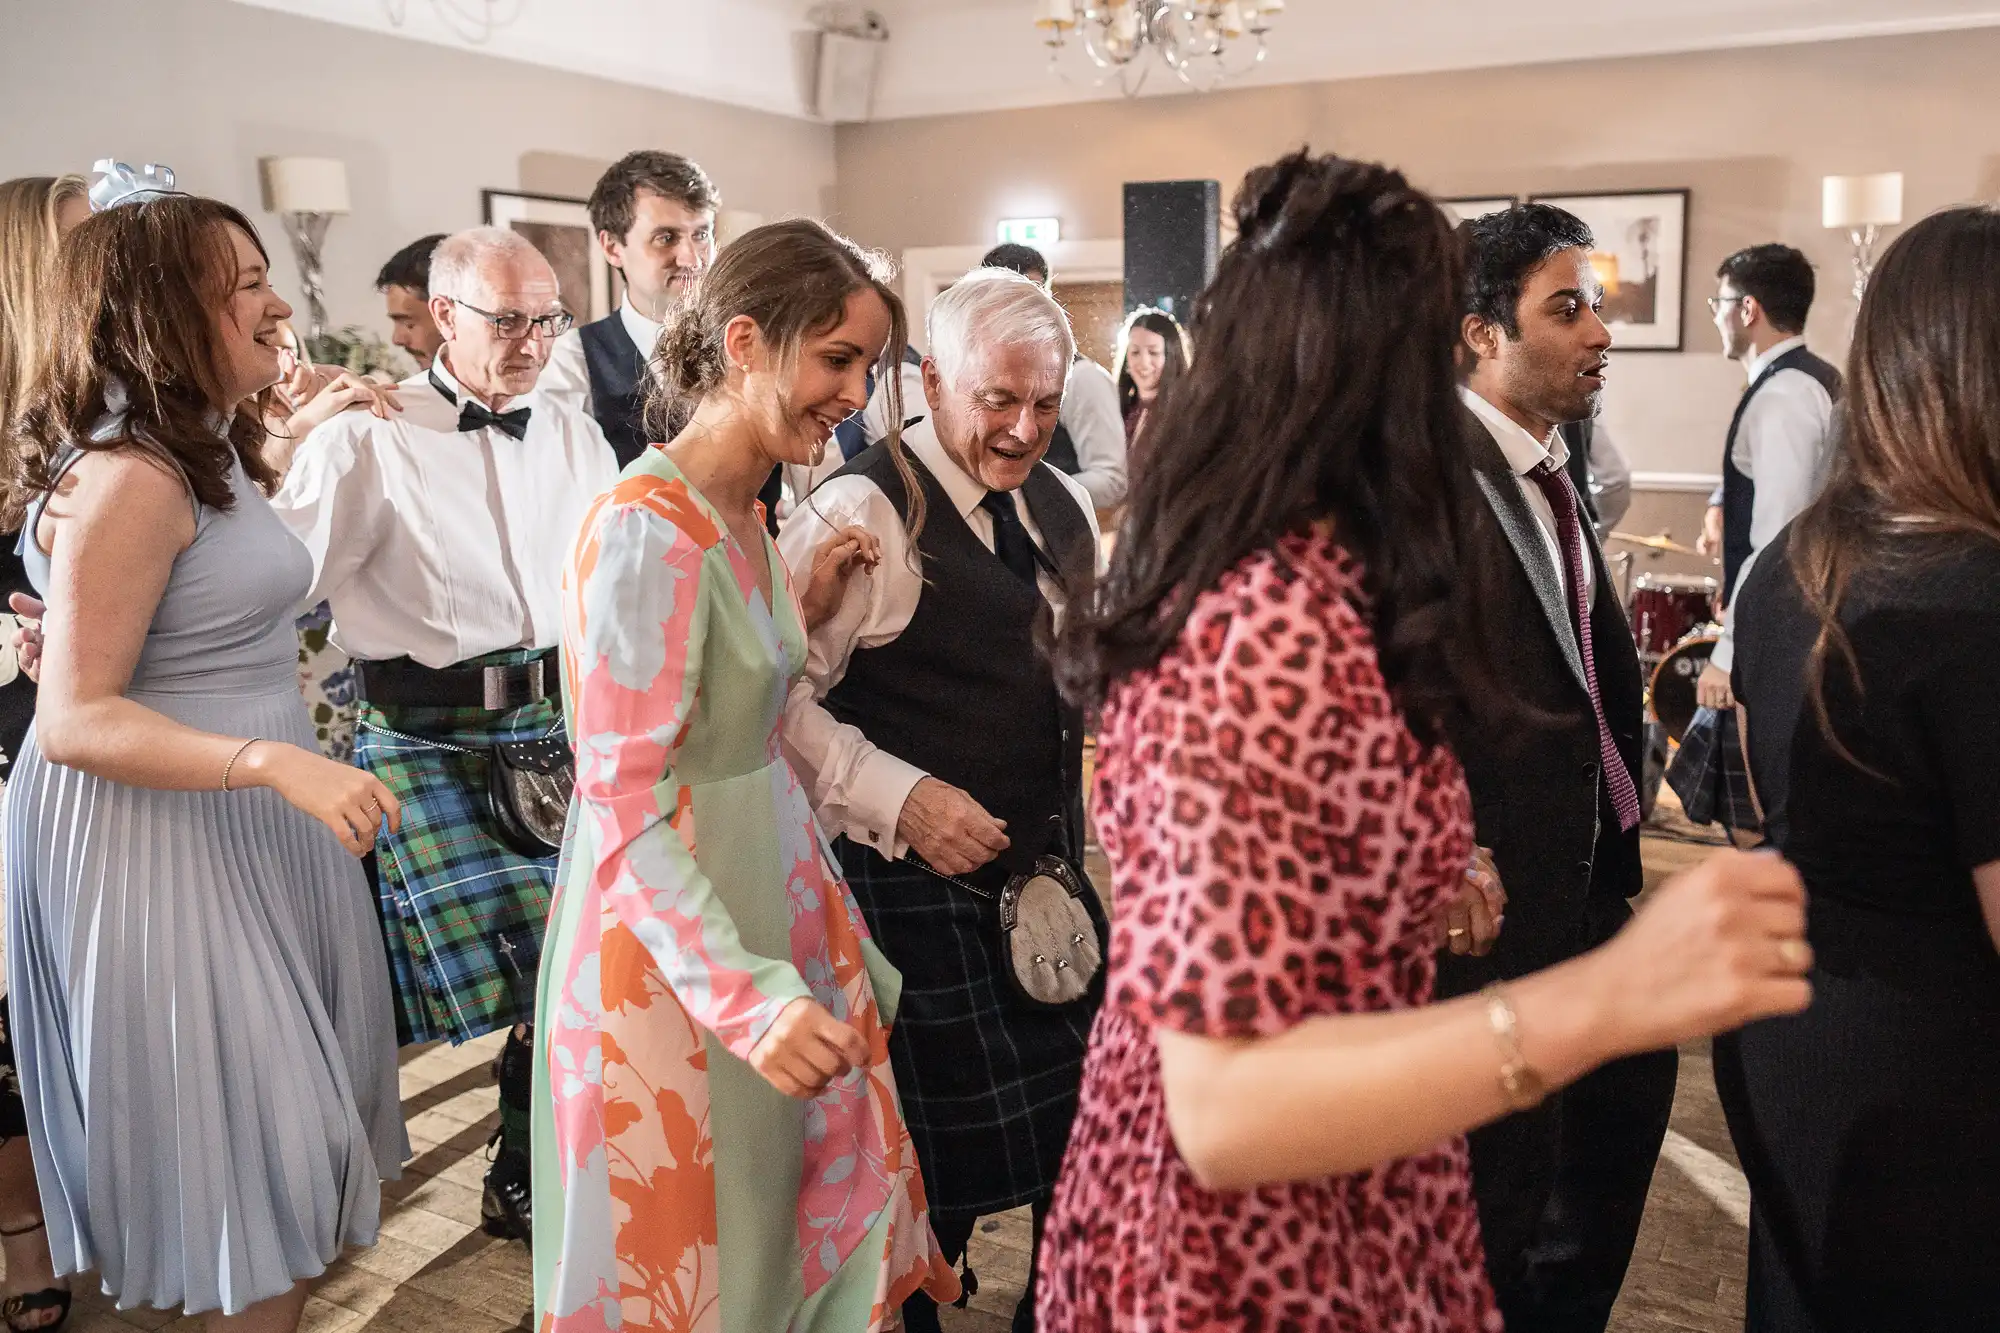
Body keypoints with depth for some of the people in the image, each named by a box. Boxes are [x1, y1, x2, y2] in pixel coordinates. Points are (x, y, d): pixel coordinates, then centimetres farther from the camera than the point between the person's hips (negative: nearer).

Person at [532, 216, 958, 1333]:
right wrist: (747, 992, -32)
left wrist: (808, 609, 4)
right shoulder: (647, 531, -22)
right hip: (674, 943, -8)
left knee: (816, 1195, 19)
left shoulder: (745, 513, 6)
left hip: (770, 884, 8)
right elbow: (623, 811, -24)